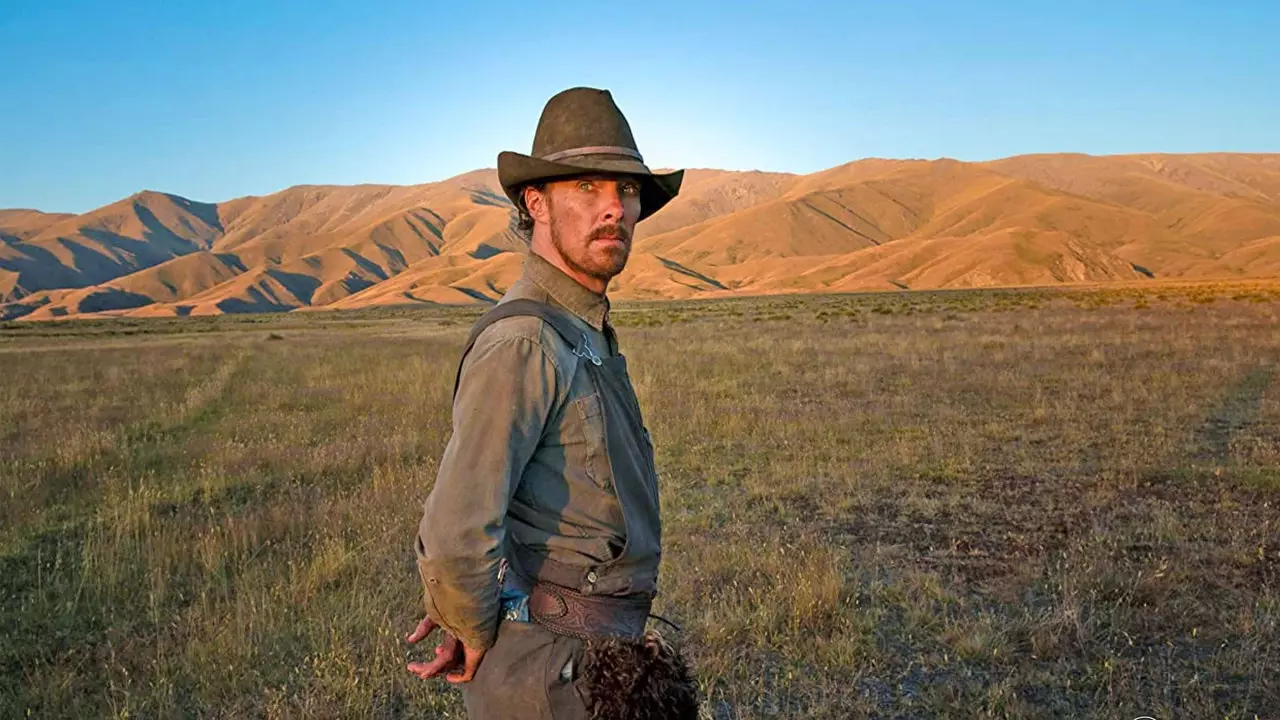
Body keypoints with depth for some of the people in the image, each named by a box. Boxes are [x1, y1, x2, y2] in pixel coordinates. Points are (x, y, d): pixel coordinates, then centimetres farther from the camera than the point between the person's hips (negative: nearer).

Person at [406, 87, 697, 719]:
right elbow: (454, 535, -29)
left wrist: (462, 611, 11)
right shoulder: (522, 342, -22)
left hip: (586, 658, 9)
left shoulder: (578, 334, 10)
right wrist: (476, 631, -10)